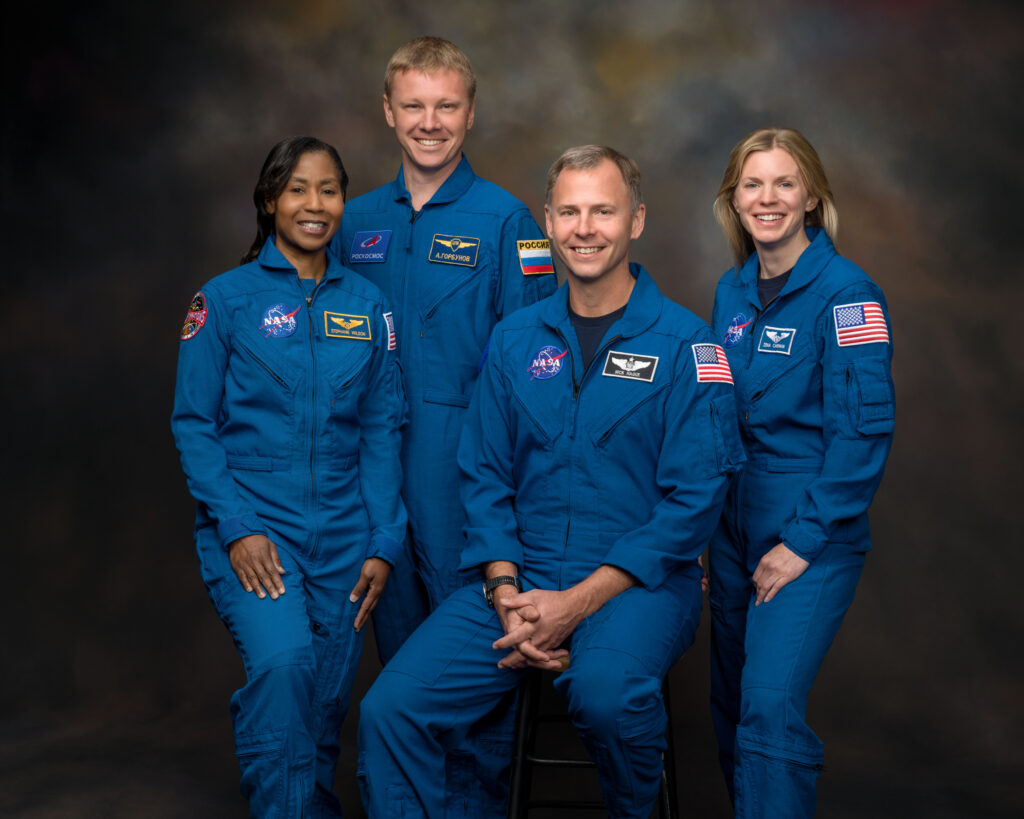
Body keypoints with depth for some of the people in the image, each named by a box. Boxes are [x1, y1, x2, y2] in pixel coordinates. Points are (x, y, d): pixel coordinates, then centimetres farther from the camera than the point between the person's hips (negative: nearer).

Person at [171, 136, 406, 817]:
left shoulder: (367, 305, 9)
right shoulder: (225, 299, 1)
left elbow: (382, 429, 9)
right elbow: (194, 423, -1)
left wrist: (385, 543, 2)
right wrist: (236, 529, -12)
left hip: (342, 537, 3)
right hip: (253, 525, -3)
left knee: (326, 701, 7)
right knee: (283, 660, -25)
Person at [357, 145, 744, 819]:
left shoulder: (686, 344, -3)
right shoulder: (515, 339, 10)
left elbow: (695, 500, -9)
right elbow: (485, 477, 10)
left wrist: (577, 602, -16)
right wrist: (507, 596, -7)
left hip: (641, 582, -3)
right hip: (520, 577, 3)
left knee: (605, 690, -35)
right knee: (390, 710, -17)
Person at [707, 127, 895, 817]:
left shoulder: (848, 294, -11)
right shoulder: (733, 291, 9)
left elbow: (864, 430, -15)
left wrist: (804, 540, -16)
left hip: (814, 528, -6)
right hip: (733, 520, 7)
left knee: (770, 705, -16)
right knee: (730, 700, 13)